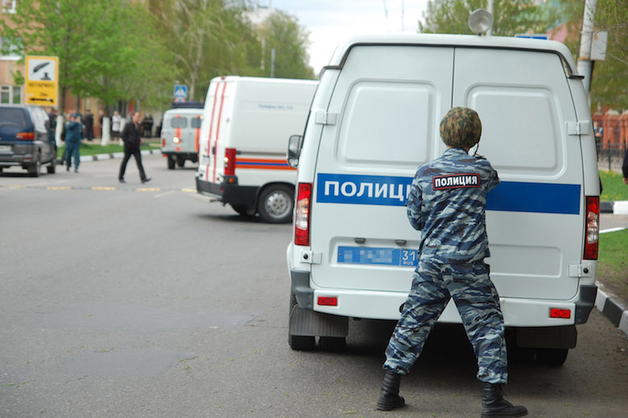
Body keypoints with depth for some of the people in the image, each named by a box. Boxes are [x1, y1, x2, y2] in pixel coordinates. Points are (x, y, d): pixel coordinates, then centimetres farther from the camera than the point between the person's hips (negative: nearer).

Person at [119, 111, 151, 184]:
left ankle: (143, 178, -19)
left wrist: (140, 139, 5)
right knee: (125, 161, 8)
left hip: (136, 147, 5)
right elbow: (122, 135, -12)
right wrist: (127, 143, -16)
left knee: (139, 161, -9)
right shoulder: (128, 125, -10)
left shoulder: (138, 125, 10)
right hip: (128, 147, -5)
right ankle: (121, 177, 23)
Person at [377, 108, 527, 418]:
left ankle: (389, 392, 14)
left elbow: (415, 219, 8)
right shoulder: (481, 169, -2)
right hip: (468, 265, -2)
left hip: (430, 263, 2)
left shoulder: (425, 174, 0)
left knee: (414, 323, 11)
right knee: (487, 326, 5)